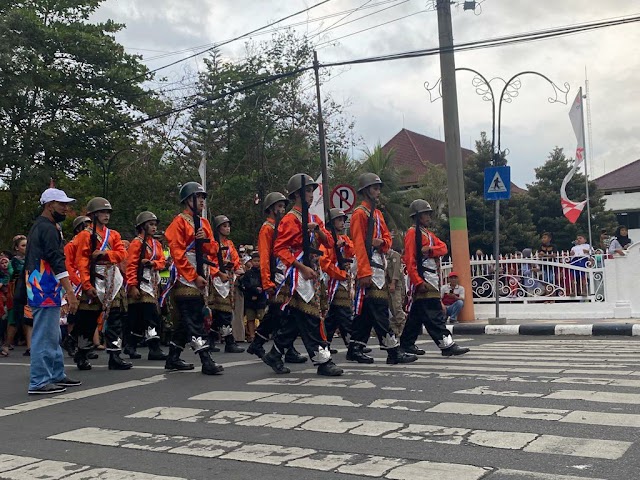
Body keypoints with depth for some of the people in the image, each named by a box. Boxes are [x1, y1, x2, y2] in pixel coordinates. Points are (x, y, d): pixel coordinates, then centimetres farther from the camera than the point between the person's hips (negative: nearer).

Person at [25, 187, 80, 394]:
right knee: (45, 337, -7)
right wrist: (70, 292, -24)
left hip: (40, 289, 11)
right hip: (46, 290, -11)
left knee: (53, 336, 15)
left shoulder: (38, 226, 18)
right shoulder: (48, 228, -14)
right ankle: (39, 382, -4)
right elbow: (58, 262, -22)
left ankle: (57, 375, 22)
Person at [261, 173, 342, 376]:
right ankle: (322, 361, -5)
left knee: (296, 318, 11)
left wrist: (318, 229, -7)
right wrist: (302, 268, -19)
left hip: (312, 272, 9)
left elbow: (329, 243, 13)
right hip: (298, 274, -9)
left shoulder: (313, 219, 17)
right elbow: (280, 248, -13)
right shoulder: (290, 219, -7)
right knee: (310, 317, -8)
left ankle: (274, 355, 22)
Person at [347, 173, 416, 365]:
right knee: (379, 309, -9)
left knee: (365, 311, 10)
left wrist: (382, 242, -5)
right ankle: (393, 351, -9)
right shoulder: (360, 213, -8)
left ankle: (355, 349, 15)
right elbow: (359, 244, -15)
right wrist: (364, 273, -21)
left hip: (378, 267, 9)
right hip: (368, 267, -9)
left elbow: (387, 238, 21)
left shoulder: (377, 214, 20)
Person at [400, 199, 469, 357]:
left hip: (432, 279, 9)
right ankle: (447, 345, -14)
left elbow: (443, 248, 7)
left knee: (417, 314, 12)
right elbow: (409, 259, -15)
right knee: (434, 314, -12)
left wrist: (429, 249, -14)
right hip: (423, 280, -9)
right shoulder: (413, 233, -7)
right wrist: (418, 282, -22)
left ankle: (407, 344, 19)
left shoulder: (429, 234, 21)